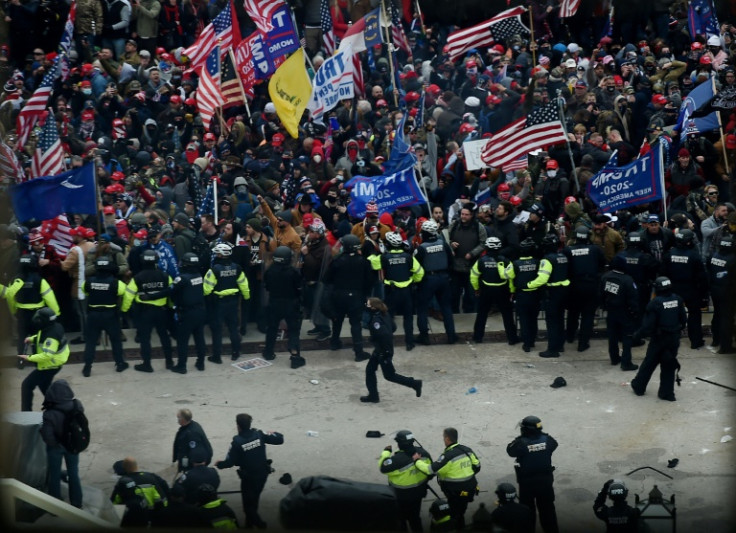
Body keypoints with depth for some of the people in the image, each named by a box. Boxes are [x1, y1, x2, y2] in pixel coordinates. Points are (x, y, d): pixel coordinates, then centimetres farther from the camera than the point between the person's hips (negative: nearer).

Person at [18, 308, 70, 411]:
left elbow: (46, 355, -36)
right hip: (54, 363, 10)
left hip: (49, 366, -10)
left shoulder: (51, 336, -34)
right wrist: (32, 339, 3)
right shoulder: (54, 326, -6)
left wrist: (29, 357, -29)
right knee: (44, 385, 30)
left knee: (27, 385, 0)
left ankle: (26, 412, 5)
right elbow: (43, 337, 16)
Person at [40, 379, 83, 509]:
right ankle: (77, 504, 33)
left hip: (56, 447, -3)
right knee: (74, 474, 21)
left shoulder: (50, 414, -29)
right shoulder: (77, 406, -19)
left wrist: (54, 443, -7)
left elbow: (47, 436, -25)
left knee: (54, 475, 17)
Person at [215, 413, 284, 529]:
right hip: (262, 474, 5)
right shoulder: (259, 434, -12)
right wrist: (273, 433, 15)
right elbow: (279, 439, -8)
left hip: (248, 477, -5)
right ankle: (250, 523, 36)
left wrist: (219, 464, 4)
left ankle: (260, 525, 1)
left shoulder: (237, 442, -22)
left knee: (248, 504, 10)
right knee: (253, 500, 23)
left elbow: (230, 462, -17)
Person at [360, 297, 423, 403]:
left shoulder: (376, 320, -26)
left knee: (389, 375, 4)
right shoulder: (384, 314, 1)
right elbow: (393, 327, 11)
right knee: (370, 369, 14)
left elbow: (383, 334, -36)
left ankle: (414, 383, 13)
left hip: (384, 351, -10)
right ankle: (373, 396, 20)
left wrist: (385, 350, -28)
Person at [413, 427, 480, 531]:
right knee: (460, 513, 25)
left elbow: (431, 470, -27)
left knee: (455, 516, 10)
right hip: (470, 489, 8)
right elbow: (477, 466, 8)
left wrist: (417, 460, -12)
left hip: (457, 494, -8)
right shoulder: (467, 450, -2)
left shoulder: (448, 456, -25)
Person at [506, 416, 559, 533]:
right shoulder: (547, 440, -14)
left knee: (527, 510, 15)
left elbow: (510, 450, -7)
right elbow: (554, 445, 9)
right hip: (545, 480, 3)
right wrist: (540, 434, 6)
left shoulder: (521, 443, -23)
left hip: (527, 482, -3)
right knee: (547, 508, 18)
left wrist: (520, 438, -4)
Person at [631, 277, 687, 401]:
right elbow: (684, 319, 4)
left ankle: (639, 386, 28)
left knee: (649, 363, 13)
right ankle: (667, 393, 12)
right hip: (674, 338, 4)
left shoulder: (655, 303, -18)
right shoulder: (677, 300, -4)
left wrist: (637, 335, -5)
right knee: (669, 366, 12)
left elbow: (648, 325, -18)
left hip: (659, 339, -4)